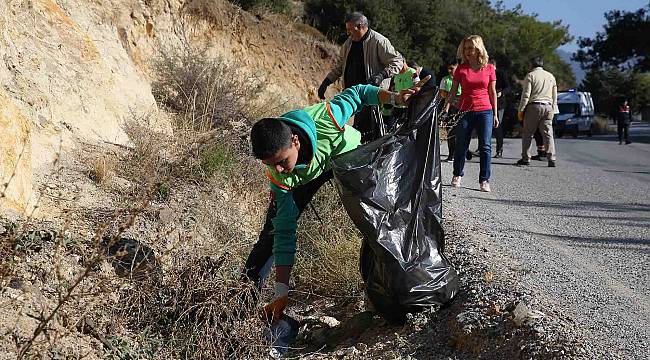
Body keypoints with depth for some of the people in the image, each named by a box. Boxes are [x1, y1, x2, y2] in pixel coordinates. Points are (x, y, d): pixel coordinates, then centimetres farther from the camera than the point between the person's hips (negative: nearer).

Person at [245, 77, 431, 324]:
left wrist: (395, 98, -38)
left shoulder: (323, 118, -44)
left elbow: (357, 93, -23)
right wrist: (281, 293, -38)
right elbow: (285, 232, -34)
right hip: (307, 175, -1)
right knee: (276, 225, -13)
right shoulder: (279, 177, -38)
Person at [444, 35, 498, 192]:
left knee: (485, 146, -4)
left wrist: (495, 114, 6)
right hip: (465, 111, 0)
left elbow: (492, 92, 8)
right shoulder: (461, 69, 4)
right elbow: (453, 91, 5)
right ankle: (457, 175, 25)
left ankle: (484, 180, 3)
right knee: (461, 145, 6)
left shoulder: (489, 68, 4)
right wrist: (446, 108, -7)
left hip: (485, 111, 0)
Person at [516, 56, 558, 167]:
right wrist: (553, 109, 20)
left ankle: (525, 158, 5)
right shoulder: (551, 76, 17)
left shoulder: (530, 75, 0)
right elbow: (555, 96, 16)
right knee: (548, 133, 2)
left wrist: (521, 110, -4)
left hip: (534, 106, -5)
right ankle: (551, 159, -6)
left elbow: (526, 95, -7)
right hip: (548, 106, 5)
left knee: (527, 133, 4)